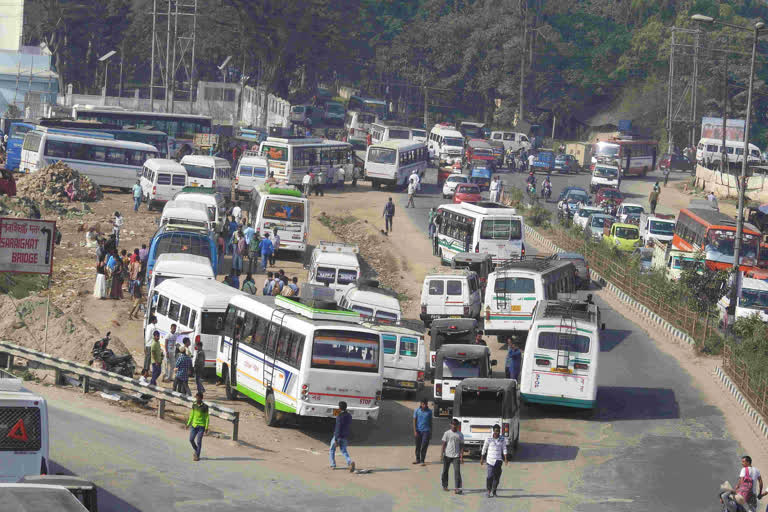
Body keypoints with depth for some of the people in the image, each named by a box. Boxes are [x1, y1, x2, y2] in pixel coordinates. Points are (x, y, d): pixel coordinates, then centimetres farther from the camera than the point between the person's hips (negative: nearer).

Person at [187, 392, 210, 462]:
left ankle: (197, 456, 6)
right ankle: (195, 449, 28)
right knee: (191, 439, 0)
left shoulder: (205, 407, -8)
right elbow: (191, 415, 13)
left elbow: (207, 417, -4)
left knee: (199, 441, -4)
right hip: (194, 425, 4)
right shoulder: (194, 405, 4)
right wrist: (188, 424, 8)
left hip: (201, 426, -4)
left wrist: (206, 428, -8)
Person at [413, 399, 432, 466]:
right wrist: (415, 431, -6)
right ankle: (418, 459, 24)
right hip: (418, 431, 1)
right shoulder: (417, 411, 0)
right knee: (418, 446, 10)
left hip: (426, 431, -1)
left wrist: (431, 432, 10)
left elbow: (430, 422, 9)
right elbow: (414, 421, 1)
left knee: (424, 446, -8)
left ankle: (422, 461, -4)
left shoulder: (429, 411, 2)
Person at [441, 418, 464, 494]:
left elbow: (462, 446, 4)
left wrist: (461, 456, -2)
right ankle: (445, 485, 29)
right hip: (447, 455, 0)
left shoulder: (460, 435, 4)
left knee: (457, 471, -10)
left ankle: (458, 488, -14)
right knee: (445, 471, 11)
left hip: (456, 456, 0)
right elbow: (444, 444, 1)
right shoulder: (447, 433, 0)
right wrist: (442, 454, -5)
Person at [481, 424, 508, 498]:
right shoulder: (488, 439, -2)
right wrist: (482, 459, 10)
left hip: (498, 460, 3)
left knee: (497, 477, 4)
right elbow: (484, 449, 7)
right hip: (490, 460, -3)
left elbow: (504, 449, 5)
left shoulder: (502, 440, 5)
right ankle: (488, 491, -5)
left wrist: (505, 459, -7)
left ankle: (494, 491, 19)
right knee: (489, 476, -14)